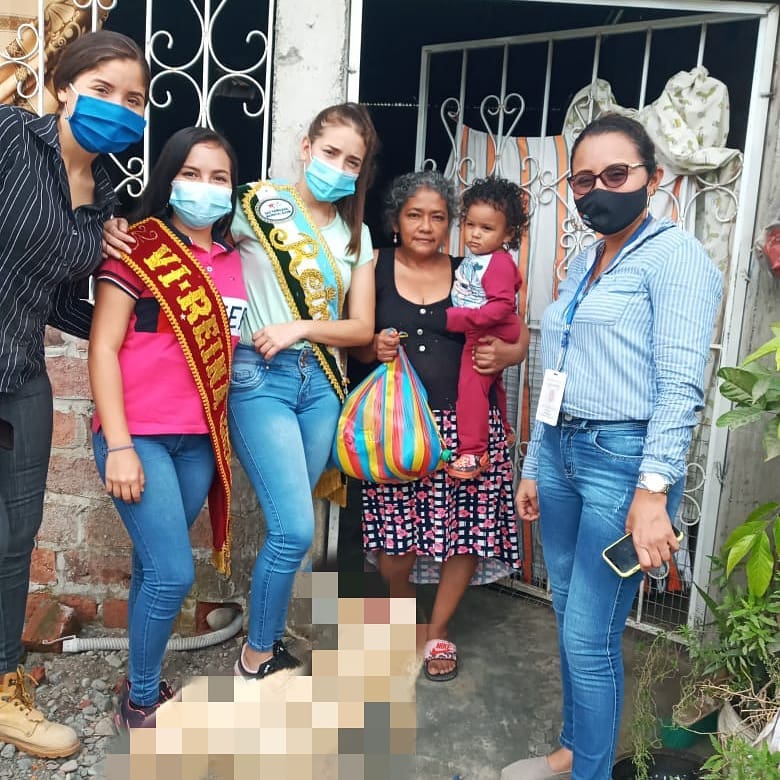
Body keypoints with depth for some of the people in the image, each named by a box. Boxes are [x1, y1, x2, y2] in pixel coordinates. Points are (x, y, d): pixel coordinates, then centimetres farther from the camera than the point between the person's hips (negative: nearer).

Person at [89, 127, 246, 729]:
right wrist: (118, 445, -14)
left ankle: (144, 678, 30)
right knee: (174, 574, -6)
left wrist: (223, 434, 13)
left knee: (155, 568, 13)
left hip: (200, 441, 5)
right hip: (139, 437, -5)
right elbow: (103, 347, -8)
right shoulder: (138, 248, -5)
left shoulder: (232, 261, 10)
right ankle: (141, 701, 16)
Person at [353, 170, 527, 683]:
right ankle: (402, 608, 34)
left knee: (468, 526, 0)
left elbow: (520, 337, 11)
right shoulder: (375, 271, 5)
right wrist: (374, 349, -12)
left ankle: (439, 630, 25)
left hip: (466, 420, 1)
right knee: (394, 535, -1)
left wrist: (505, 353, -10)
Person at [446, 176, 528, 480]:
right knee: (490, 384, 26)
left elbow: (502, 306, -32)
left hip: (489, 336, -11)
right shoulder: (473, 255, 3)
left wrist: (462, 318, -34)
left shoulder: (499, 263, -25)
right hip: (478, 334, 11)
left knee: (471, 385, -15)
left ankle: (472, 451, -12)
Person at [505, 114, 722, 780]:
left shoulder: (676, 255, -6)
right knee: (570, 620, 16)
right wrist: (534, 468, 19)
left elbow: (680, 385, -15)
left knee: (590, 637, -1)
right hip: (561, 451, 8)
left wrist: (652, 492, -21)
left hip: (623, 457, -7)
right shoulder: (583, 265, 17)